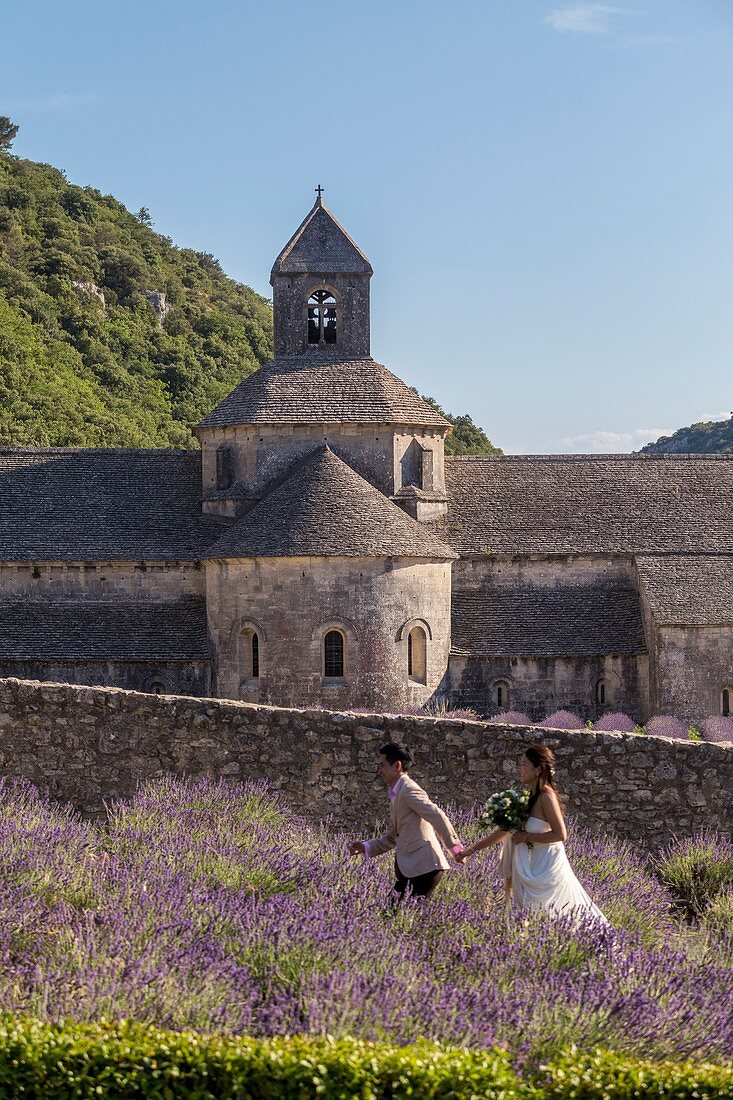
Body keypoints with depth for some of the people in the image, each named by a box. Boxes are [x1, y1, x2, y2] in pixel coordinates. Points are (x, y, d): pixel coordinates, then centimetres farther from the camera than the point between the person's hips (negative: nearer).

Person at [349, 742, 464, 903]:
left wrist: (455, 847, -21)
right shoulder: (396, 794, 21)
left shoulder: (408, 789, -9)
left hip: (425, 866, -10)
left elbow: (437, 816, -18)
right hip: (409, 868, 10)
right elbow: (392, 837, 26)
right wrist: (366, 847, 14)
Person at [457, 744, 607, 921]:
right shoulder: (531, 797, 9)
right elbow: (505, 830, 16)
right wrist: (471, 850, 15)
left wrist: (527, 837, -15)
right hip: (535, 868, 8)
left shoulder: (546, 797, -15)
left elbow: (560, 834, -21)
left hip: (548, 869, -8)